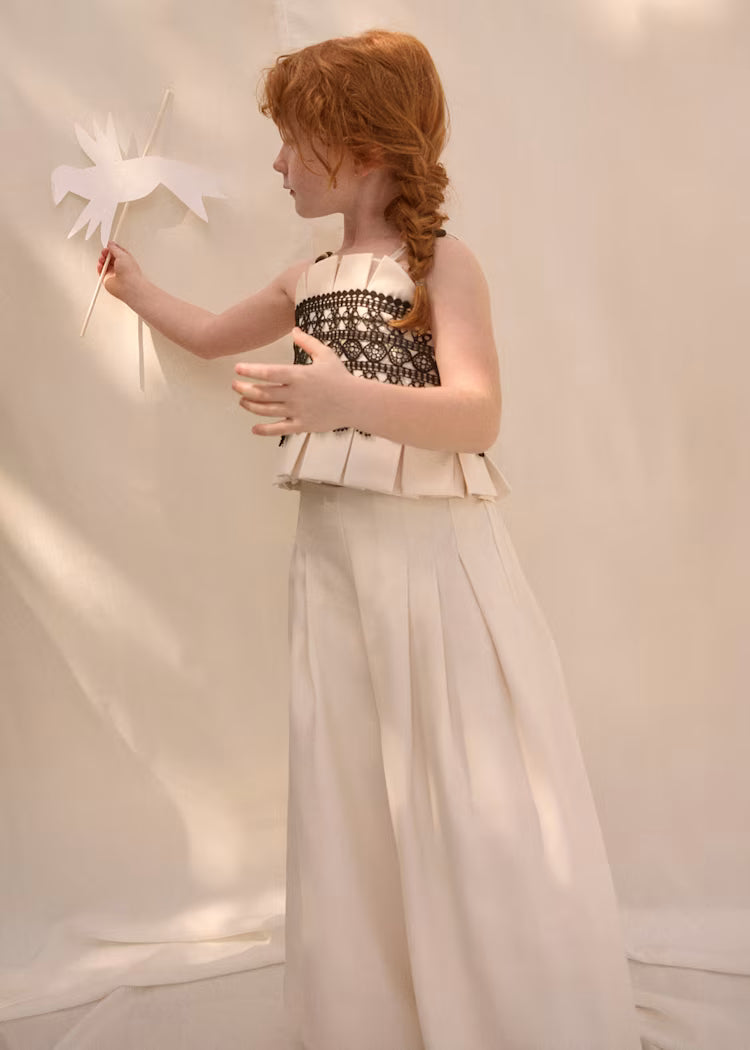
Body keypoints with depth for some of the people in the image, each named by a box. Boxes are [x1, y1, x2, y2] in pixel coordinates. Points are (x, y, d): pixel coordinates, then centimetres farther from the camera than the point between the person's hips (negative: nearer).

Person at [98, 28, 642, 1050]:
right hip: (334, 555, 6)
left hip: (432, 553, -6)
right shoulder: (309, 278, 14)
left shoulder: (442, 262, -5)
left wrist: (345, 398, -34)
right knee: (351, 803, 9)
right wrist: (133, 284, 37)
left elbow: (479, 415, -20)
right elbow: (210, 334, 32)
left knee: (473, 805, -2)